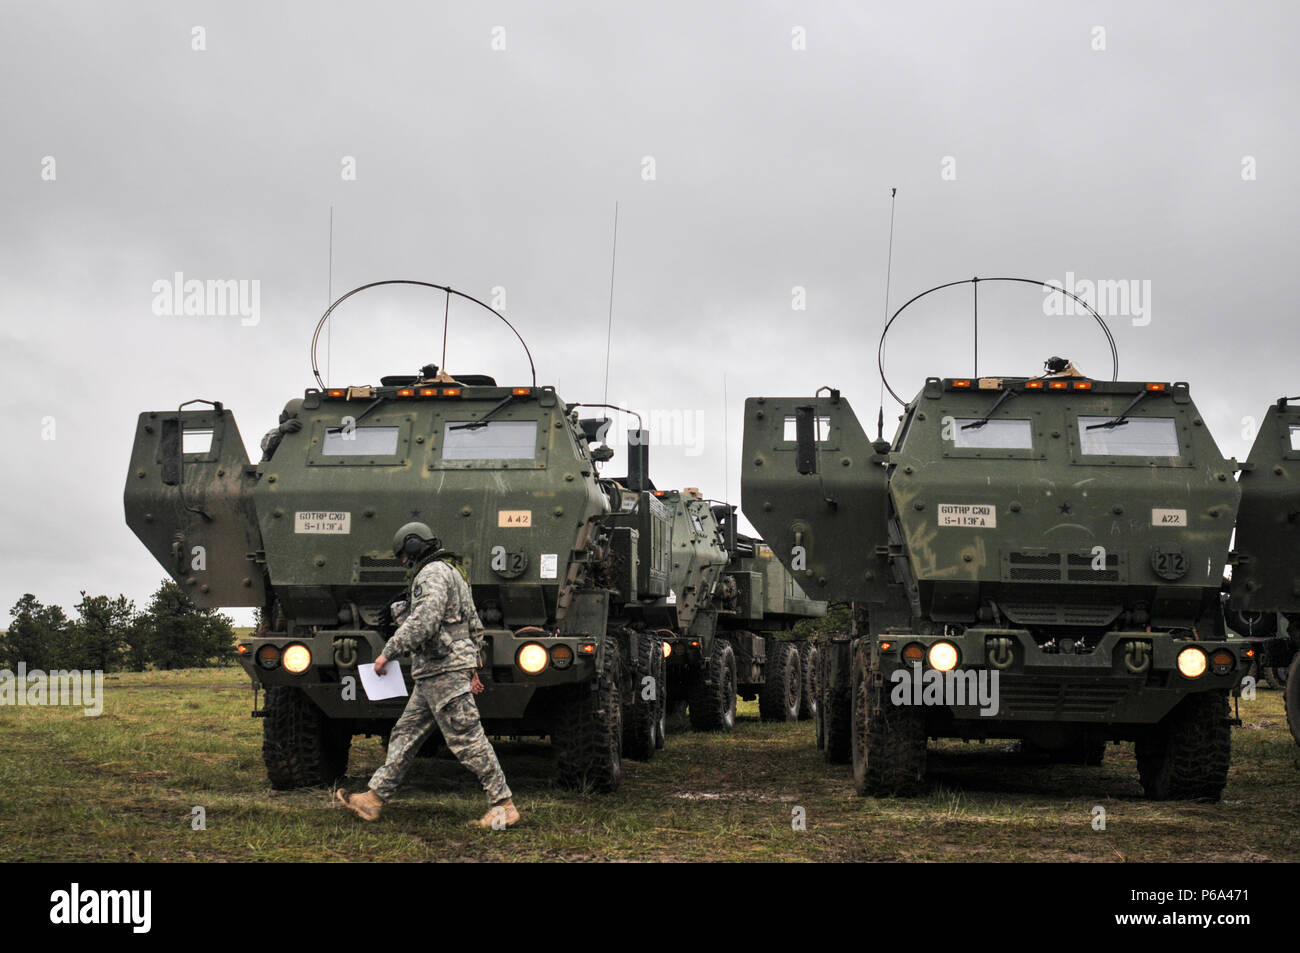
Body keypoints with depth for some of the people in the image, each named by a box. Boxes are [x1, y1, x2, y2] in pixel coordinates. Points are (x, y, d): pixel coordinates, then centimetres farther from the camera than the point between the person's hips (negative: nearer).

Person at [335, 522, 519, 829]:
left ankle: (503, 807, -7)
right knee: (404, 736, 11)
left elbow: (423, 622, -23)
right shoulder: (452, 574, 23)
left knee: (468, 740, -9)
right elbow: (476, 628, 25)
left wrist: (388, 652, -18)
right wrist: (472, 668, 27)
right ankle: (374, 798, 13)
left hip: (444, 673, -11)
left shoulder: (432, 574, -10)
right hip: (430, 677, 11)